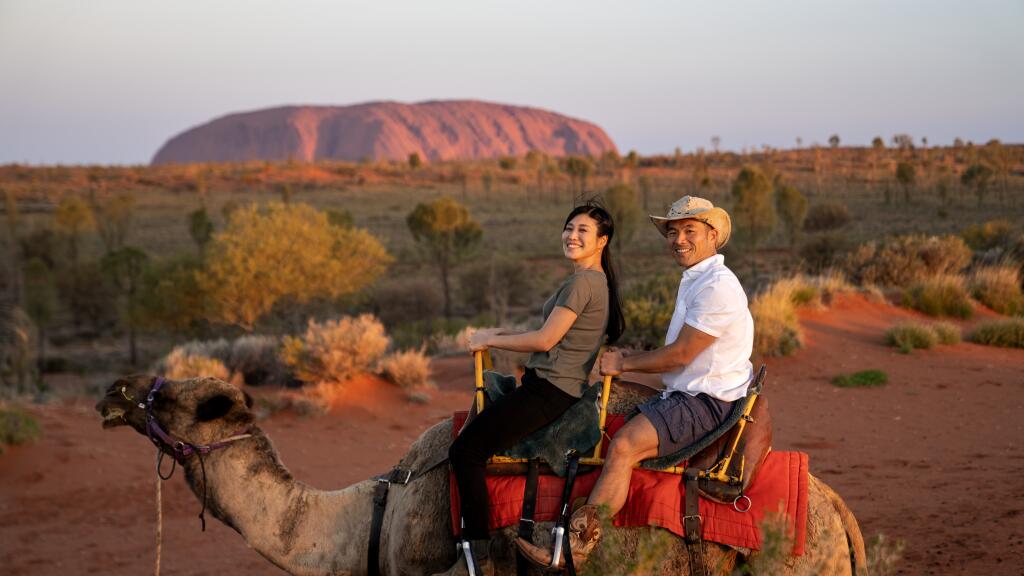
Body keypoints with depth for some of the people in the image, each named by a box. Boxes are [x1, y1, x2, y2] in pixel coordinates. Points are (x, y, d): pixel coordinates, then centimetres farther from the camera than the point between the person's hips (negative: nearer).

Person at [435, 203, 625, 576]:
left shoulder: (582, 283, -15)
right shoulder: (597, 281, 16)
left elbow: (545, 340, -17)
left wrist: (490, 341, -4)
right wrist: (503, 334, 16)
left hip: (548, 391, -11)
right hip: (556, 389, 11)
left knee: (465, 451, -14)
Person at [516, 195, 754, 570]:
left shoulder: (718, 287, -17)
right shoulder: (693, 280, 17)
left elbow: (680, 355, -18)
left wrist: (624, 364, -6)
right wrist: (629, 360, 13)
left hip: (706, 403, -11)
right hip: (683, 395, 11)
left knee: (623, 445, -25)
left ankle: (575, 548, -26)